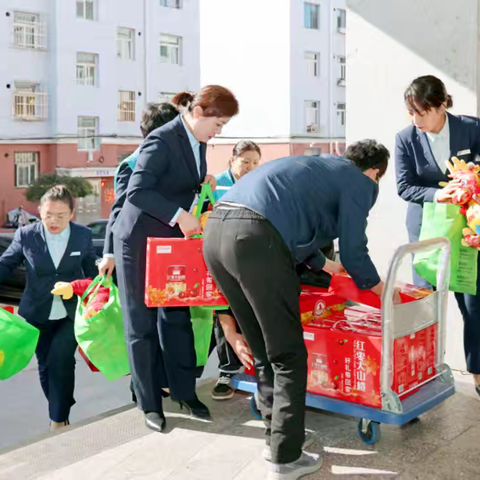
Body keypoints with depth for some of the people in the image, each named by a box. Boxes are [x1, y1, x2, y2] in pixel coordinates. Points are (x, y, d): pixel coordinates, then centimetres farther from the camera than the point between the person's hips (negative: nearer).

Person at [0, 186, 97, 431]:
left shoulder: (83, 236, -5)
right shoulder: (26, 235, -8)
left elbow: (91, 271, 7)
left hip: (71, 313, -1)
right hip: (38, 314, 2)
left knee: (60, 361, -14)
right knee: (46, 366, 11)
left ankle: (58, 421, 1)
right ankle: (60, 410, 34)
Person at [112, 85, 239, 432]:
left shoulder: (197, 140, 3)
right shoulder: (162, 140, -23)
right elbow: (137, 192, -31)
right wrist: (179, 215, -36)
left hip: (174, 238, 8)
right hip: (139, 239, -7)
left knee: (177, 317, 11)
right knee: (142, 322, 3)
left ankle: (185, 392, 22)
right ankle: (151, 404, 12)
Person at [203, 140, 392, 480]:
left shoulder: (319, 168, 36)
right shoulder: (361, 183, 13)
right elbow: (353, 252, 10)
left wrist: (323, 265, 64)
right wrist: (378, 287, 29)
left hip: (216, 230, 8)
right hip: (255, 238, -8)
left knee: (265, 351, 20)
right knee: (288, 356, 6)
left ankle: (276, 439, 31)